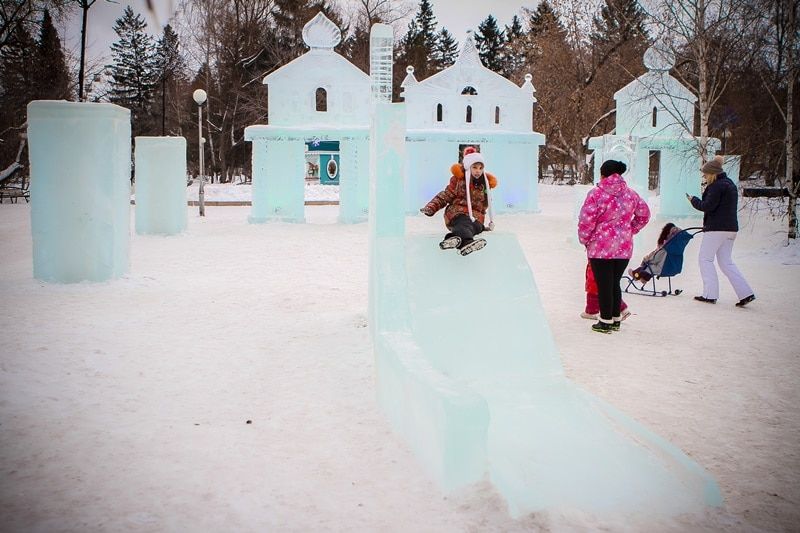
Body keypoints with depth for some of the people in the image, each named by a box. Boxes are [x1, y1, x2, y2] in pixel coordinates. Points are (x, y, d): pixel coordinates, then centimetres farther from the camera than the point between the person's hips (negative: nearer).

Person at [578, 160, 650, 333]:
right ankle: (616, 319, 24)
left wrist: (584, 240, 2)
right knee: (615, 283, 17)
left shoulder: (596, 194, -12)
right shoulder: (631, 194, 6)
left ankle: (605, 322, 9)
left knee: (604, 285, 3)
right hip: (624, 247, 5)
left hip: (600, 247, -5)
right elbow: (644, 214, 15)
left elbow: (586, 221, -13)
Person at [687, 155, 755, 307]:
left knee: (705, 258, 1)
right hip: (731, 228, 9)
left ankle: (710, 294, -1)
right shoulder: (730, 184, 19)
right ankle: (746, 293, 2)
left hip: (716, 229, -9)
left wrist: (693, 200, -2)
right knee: (726, 262, 11)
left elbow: (707, 206, -18)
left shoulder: (717, 185, -13)